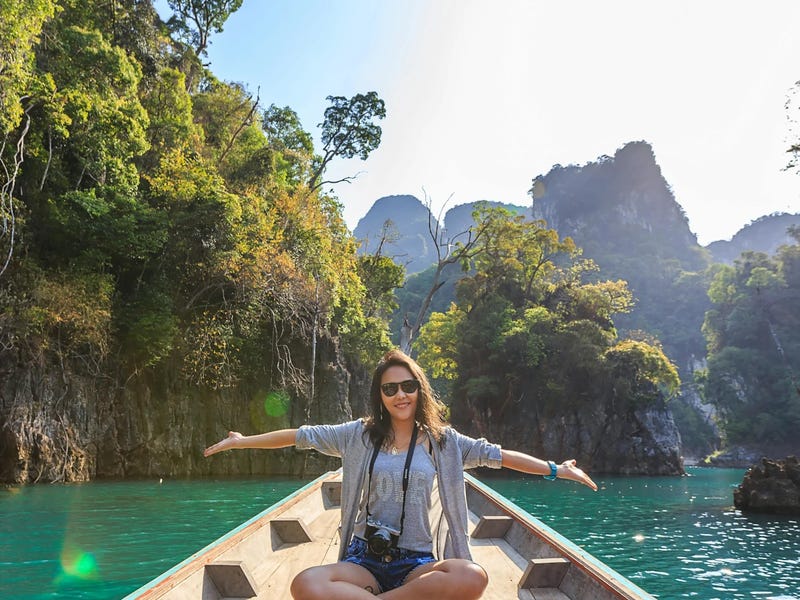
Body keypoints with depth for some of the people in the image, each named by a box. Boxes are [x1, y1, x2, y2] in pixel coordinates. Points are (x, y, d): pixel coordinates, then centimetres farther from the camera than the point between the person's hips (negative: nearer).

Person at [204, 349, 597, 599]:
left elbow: (496, 454, 3)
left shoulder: (441, 440, 5)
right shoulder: (359, 435, 6)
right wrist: (242, 441, 11)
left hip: (417, 562, 1)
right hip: (364, 559, -1)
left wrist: (556, 469, -2)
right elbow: (302, 436, 8)